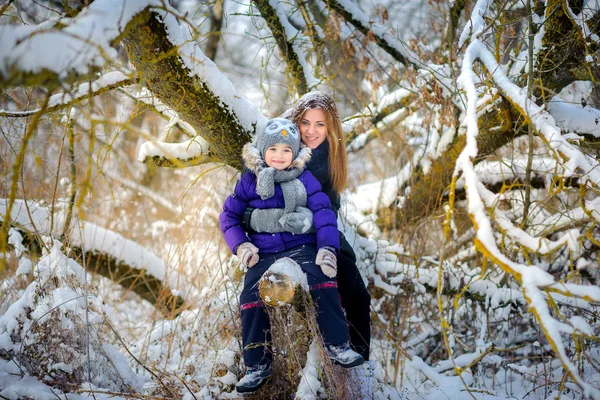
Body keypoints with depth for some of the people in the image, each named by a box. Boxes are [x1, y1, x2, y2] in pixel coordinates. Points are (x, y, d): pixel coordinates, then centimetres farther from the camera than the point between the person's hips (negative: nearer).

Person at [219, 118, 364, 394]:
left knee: (322, 280, -30)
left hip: (301, 249, -1)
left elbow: (323, 213, -2)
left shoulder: (304, 179, 3)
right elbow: (228, 215, 9)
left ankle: (337, 347, -20)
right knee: (251, 298, -20)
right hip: (263, 255, 1)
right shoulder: (249, 181, 6)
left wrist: (327, 248, -16)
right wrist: (240, 245, -7)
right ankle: (257, 366, -7)